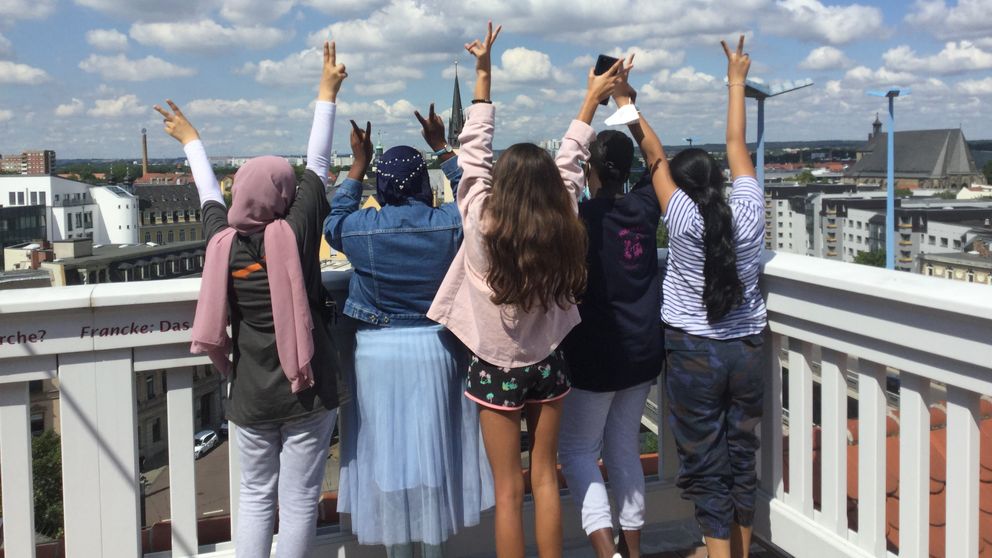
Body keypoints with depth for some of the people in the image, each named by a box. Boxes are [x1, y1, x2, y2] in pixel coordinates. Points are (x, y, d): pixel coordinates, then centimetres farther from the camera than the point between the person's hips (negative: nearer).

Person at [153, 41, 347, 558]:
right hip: (306, 391, -4)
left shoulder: (222, 241, -5)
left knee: (255, 495, 16)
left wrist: (191, 141, 33)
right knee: (299, 499, 5)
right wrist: (326, 94, 8)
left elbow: (209, 192, 14)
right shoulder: (295, 234, -13)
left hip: (250, 394, 4)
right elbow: (317, 166, -3)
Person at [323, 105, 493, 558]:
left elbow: (333, 219, 13)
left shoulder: (360, 229, -11)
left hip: (378, 354, 0)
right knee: (433, 451, 13)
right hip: (436, 351, 1)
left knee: (386, 453, 11)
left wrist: (358, 164, 17)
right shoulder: (450, 224, -11)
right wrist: (442, 147, 18)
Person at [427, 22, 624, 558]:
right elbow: (569, 164, 2)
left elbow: (474, 152, -9)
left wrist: (483, 76, -1)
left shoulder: (481, 226, -19)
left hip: (494, 368, -2)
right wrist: (591, 101, 15)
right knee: (545, 479, 14)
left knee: (508, 489, 7)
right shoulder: (561, 230, -13)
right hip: (546, 364, 2)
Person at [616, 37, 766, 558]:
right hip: (746, 349, 5)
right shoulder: (748, 210, -3)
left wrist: (625, 100, 3)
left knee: (704, 465, 3)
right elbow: (736, 144, 8)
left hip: (694, 352, -4)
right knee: (741, 458, 15)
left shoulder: (684, 218, -12)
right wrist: (736, 82, 19)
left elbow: (654, 155, -3)